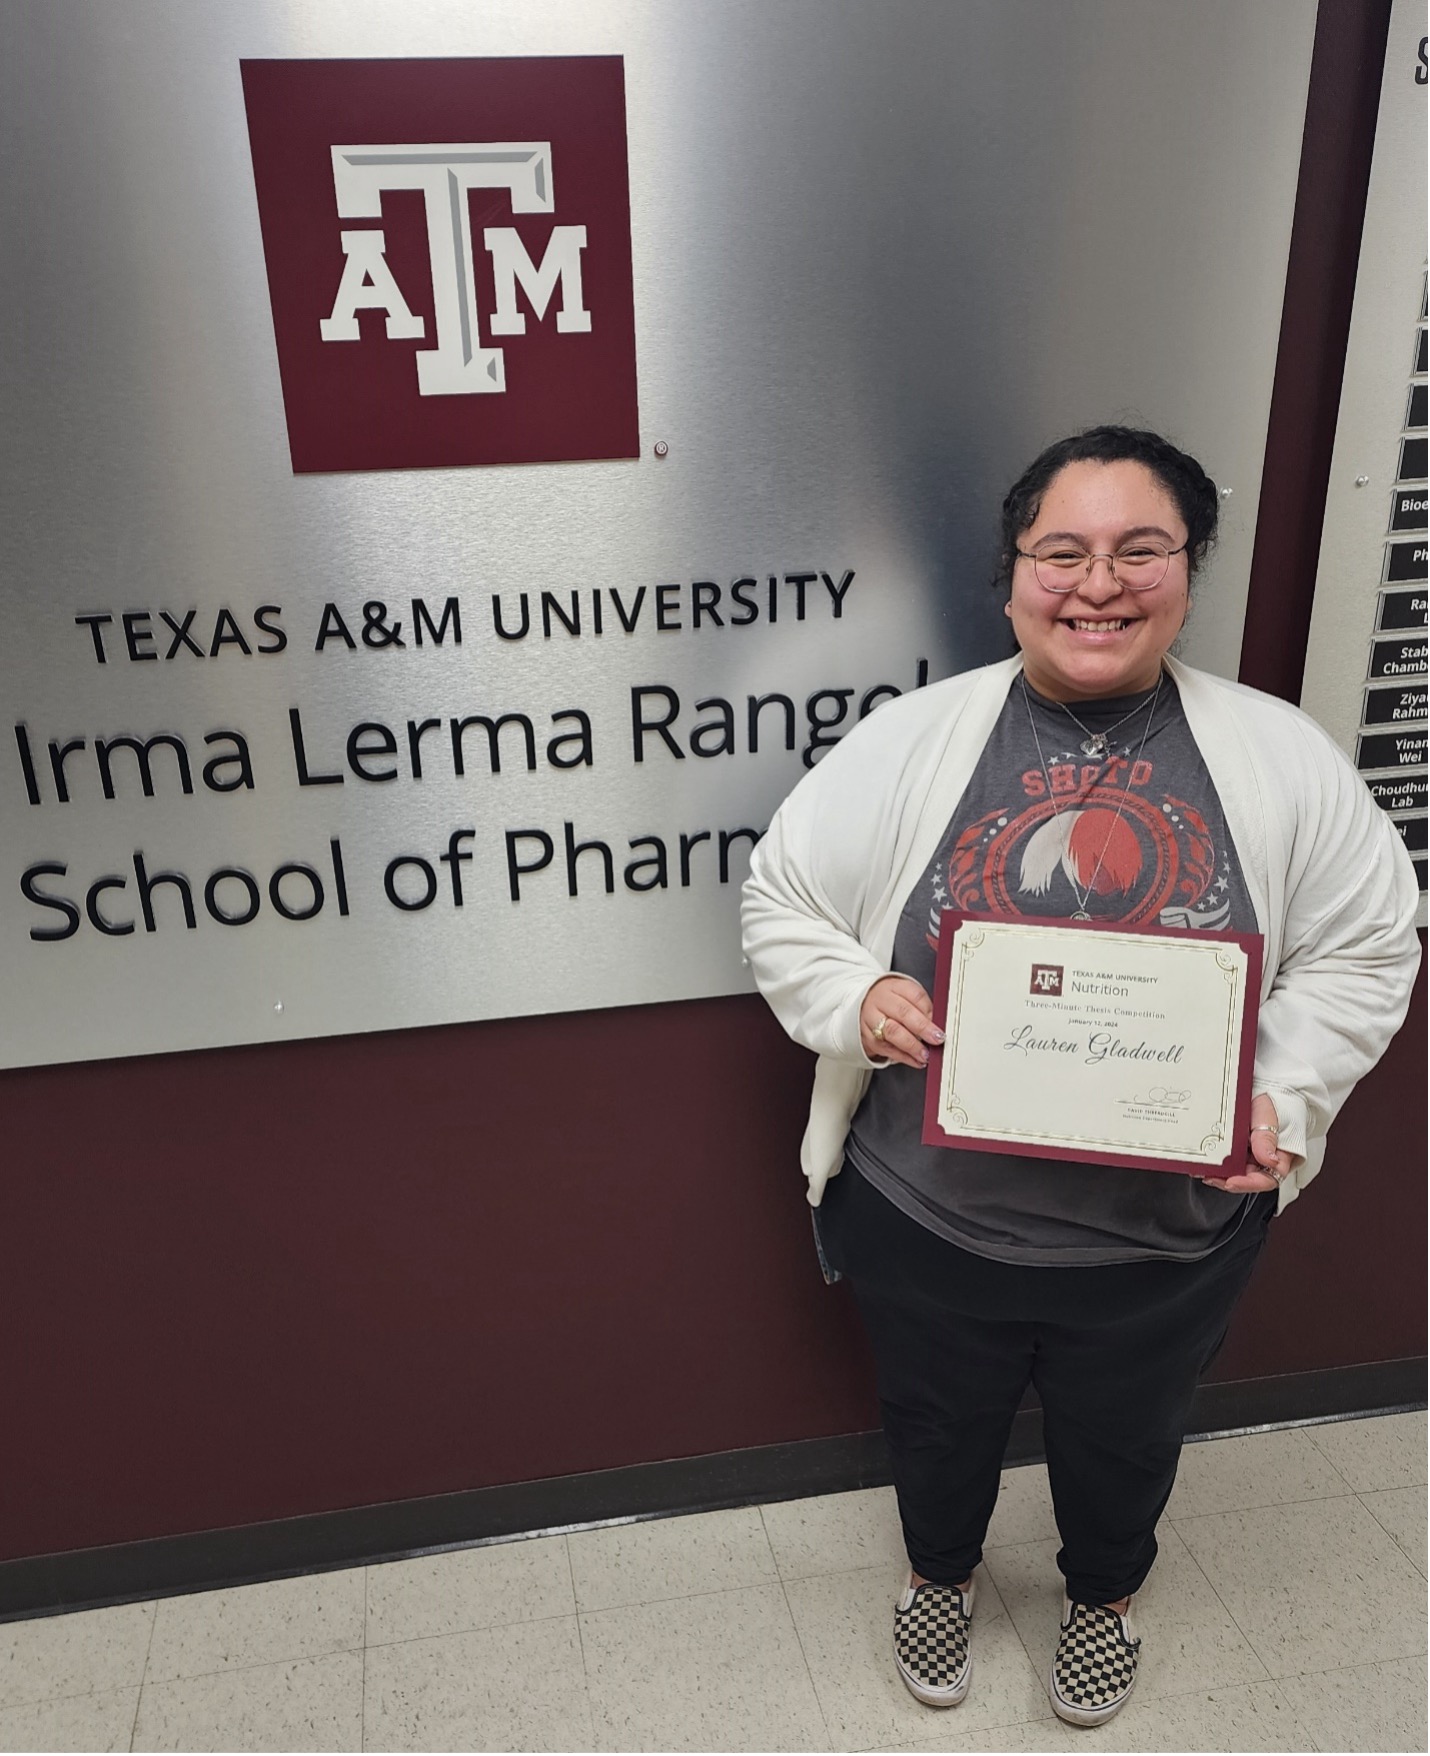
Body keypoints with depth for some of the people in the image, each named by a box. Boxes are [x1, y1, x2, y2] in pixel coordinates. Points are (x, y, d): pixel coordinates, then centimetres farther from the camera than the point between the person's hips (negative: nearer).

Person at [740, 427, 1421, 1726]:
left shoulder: (1284, 761, -8)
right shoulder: (908, 743, -11)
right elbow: (782, 901, -3)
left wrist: (1285, 1100, -14)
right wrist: (857, 1003, -21)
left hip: (1172, 1236, 1)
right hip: (928, 1225, 0)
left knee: (1126, 1439, 28)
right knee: (939, 1426, 26)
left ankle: (1105, 1593, 62)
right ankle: (942, 1574, 60)